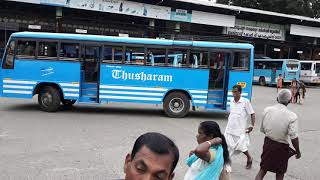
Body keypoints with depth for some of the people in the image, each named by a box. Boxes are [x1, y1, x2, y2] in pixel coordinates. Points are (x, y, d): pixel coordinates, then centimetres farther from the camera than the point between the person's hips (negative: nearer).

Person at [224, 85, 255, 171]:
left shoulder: (245, 101, -10)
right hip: (229, 129, 5)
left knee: (241, 147, 0)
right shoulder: (231, 101, 6)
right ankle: (226, 165, 17)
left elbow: (252, 114, -7)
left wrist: (252, 126, -11)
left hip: (241, 130, -5)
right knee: (227, 146, 4)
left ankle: (249, 158, 32)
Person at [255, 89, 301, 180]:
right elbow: (294, 137, -21)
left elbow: (262, 129, 4)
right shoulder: (291, 116, -19)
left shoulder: (267, 110, -6)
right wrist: (298, 151, -6)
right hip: (281, 146, -3)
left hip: (268, 143, 3)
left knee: (262, 170, 16)